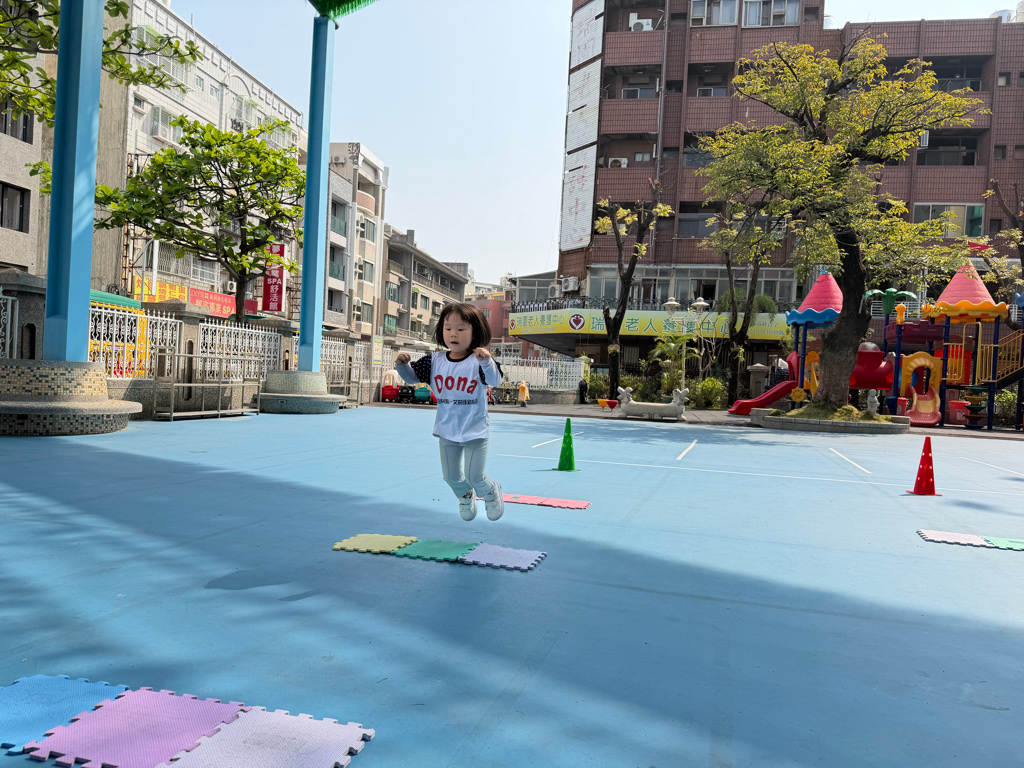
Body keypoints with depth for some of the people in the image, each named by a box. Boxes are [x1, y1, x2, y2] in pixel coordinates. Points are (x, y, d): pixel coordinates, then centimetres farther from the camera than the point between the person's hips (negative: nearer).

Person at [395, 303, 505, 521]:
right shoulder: (435, 361, -2)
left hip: (475, 432, -4)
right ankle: (465, 495, 46)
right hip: (447, 432, 4)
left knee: (475, 477, -1)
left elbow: (494, 380, -28)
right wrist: (402, 365, -17)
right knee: (451, 477, 13)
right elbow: (412, 377, 4)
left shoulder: (478, 361, -14)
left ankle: (492, 492, 34)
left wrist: (487, 362, -46)